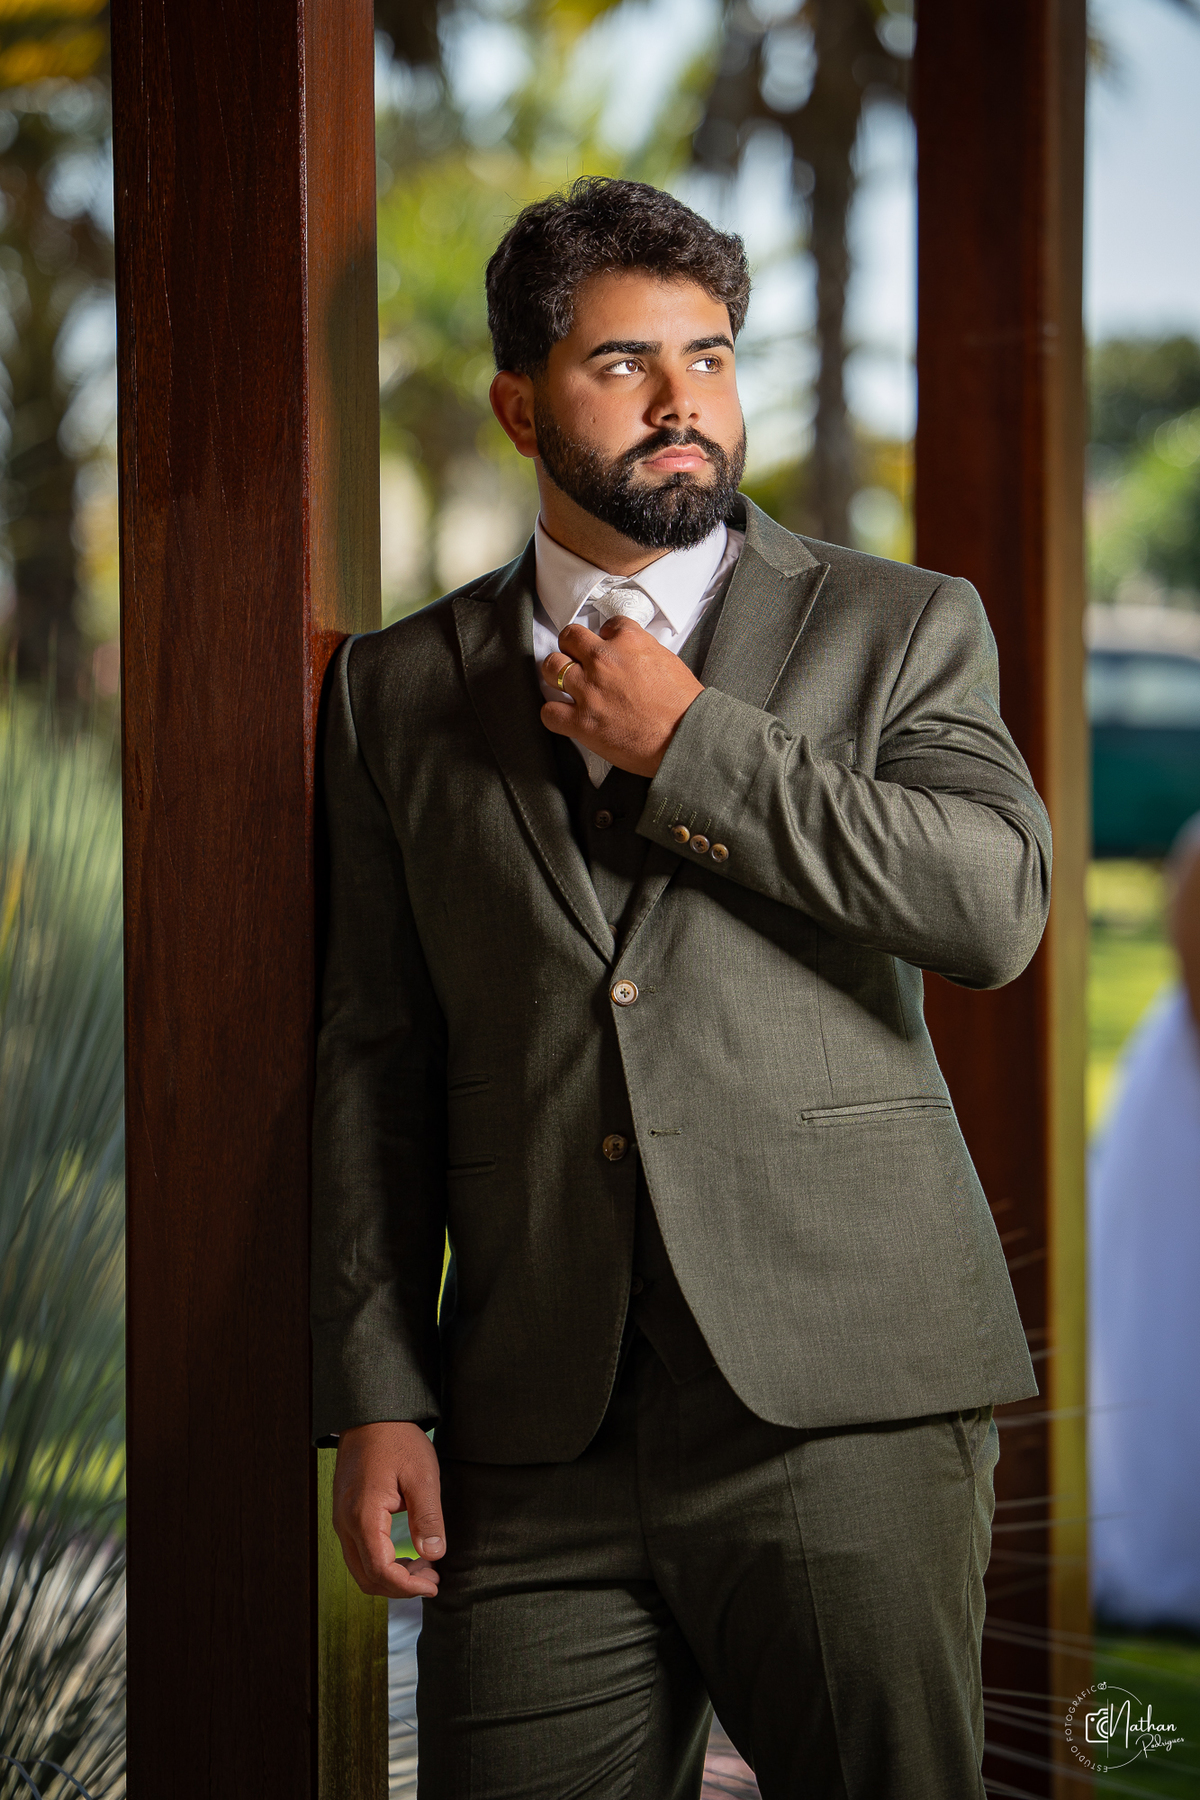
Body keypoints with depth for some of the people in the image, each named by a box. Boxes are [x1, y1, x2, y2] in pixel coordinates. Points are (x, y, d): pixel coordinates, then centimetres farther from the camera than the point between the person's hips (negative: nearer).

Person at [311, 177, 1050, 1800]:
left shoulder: (900, 631, 8)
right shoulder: (401, 689, 13)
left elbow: (1000, 905, -9)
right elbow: (375, 1061, 11)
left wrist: (692, 745, -7)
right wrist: (374, 1392, 2)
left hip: (843, 1413, -2)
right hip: (536, 1438, 2)